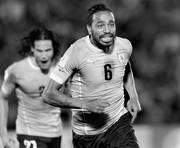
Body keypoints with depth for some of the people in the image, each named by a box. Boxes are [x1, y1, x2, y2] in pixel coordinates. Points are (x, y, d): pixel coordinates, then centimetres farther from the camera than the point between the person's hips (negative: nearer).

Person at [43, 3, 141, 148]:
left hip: (119, 122, 2)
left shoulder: (125, 46, -3)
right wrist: (85, 104, -30)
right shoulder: (77, 52, -18)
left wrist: (133, 97, 9)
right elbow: (49, 94, -18)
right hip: (86, 134, -2)